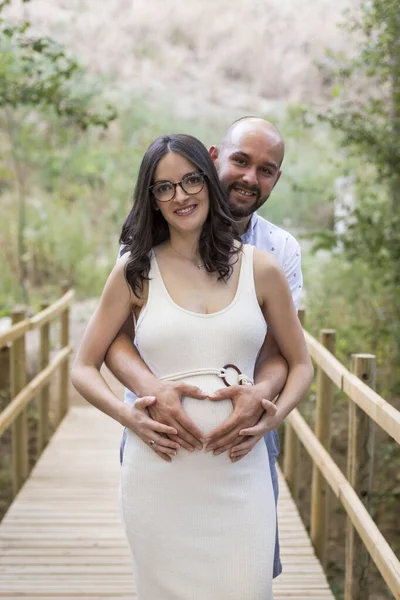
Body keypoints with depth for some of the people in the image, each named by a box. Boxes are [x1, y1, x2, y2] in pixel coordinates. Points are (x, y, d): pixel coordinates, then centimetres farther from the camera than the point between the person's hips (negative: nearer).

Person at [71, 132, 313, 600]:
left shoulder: (260, 268, 5)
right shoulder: (136, 271, 3)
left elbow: (300, 364, 13)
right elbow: (83, 368, 7)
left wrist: (274, 415, -5)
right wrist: (128, 416, -11)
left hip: (239, 470, 1)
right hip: (158, 469, 0)